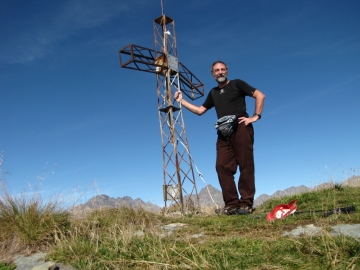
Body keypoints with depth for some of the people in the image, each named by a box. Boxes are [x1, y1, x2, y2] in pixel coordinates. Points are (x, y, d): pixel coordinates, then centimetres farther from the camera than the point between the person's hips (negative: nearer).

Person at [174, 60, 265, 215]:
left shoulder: (237, 84, 11)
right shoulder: (213, 93, 25)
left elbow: (260, 95, 5)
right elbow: (200, 110, 27)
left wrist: (256, 116, -5)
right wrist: (181, 101, 20)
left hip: (241, 129, -5)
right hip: (224, 134, 5)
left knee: (246, 166, -8)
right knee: (223, 167, -8)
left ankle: (246, 204, -8)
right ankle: (232, 205, -6)